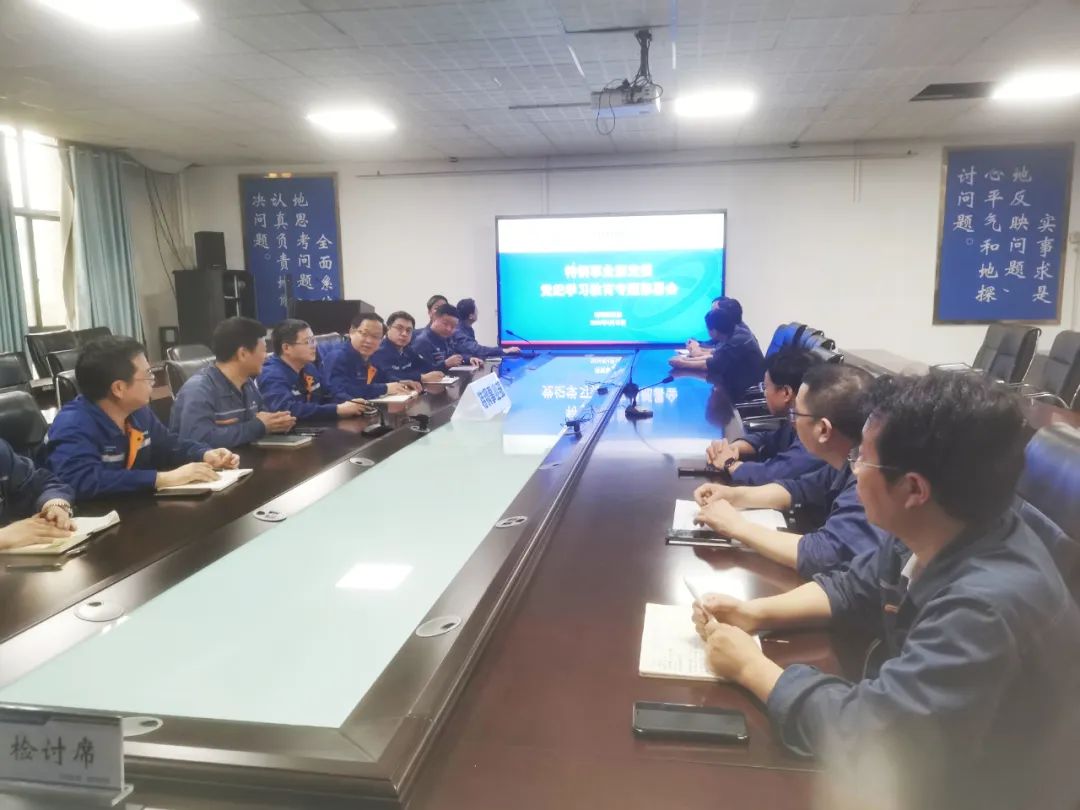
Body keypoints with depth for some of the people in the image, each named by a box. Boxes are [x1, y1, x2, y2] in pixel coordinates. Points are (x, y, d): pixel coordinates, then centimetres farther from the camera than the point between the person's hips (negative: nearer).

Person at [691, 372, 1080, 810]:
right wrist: (756, 613, -7)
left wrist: (751, 667, -21)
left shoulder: (989, 606, -37)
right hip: (919, 751, 6)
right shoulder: (935, 536, -11)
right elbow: (853, 588, 7)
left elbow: (858, 731, -36)